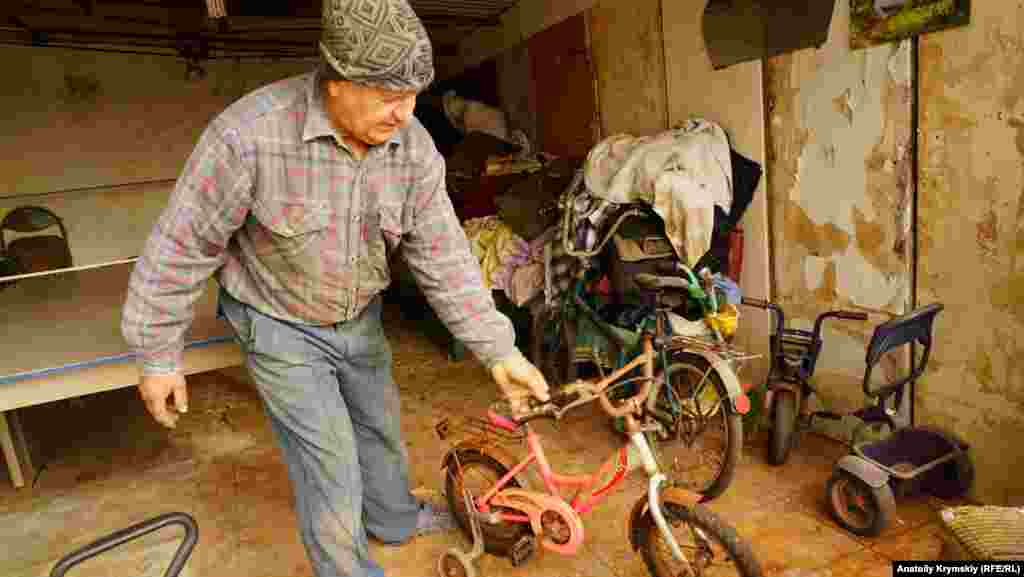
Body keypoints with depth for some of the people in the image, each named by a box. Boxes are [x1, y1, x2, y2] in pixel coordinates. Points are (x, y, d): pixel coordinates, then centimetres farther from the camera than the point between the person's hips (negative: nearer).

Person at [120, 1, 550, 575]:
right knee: (331, 464, 0)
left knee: (381, 425, 23)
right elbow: (182, 247, -19)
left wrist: (499, 350, -15)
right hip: (281, 325, -5)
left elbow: (444, 257, -12)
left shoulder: (415, 148, -16)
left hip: (359, 318, 5)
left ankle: (396, 518, 51)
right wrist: (159, 356, -11)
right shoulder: (250, 134, -30)